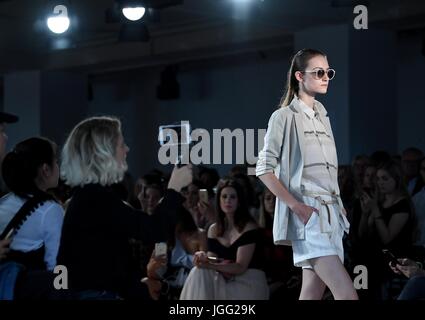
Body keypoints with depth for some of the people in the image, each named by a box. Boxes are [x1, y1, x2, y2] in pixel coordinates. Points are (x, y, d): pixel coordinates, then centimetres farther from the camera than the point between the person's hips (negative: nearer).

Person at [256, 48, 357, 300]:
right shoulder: (284, 117, -2)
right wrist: (296, 206, -16)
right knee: (348, 295, -18)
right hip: (306, 214, -7)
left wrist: (339, 205, 8)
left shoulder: (323, 118, 20)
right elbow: (264, 169, -6)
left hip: (331, 215, 7)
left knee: (313, 294, 5)